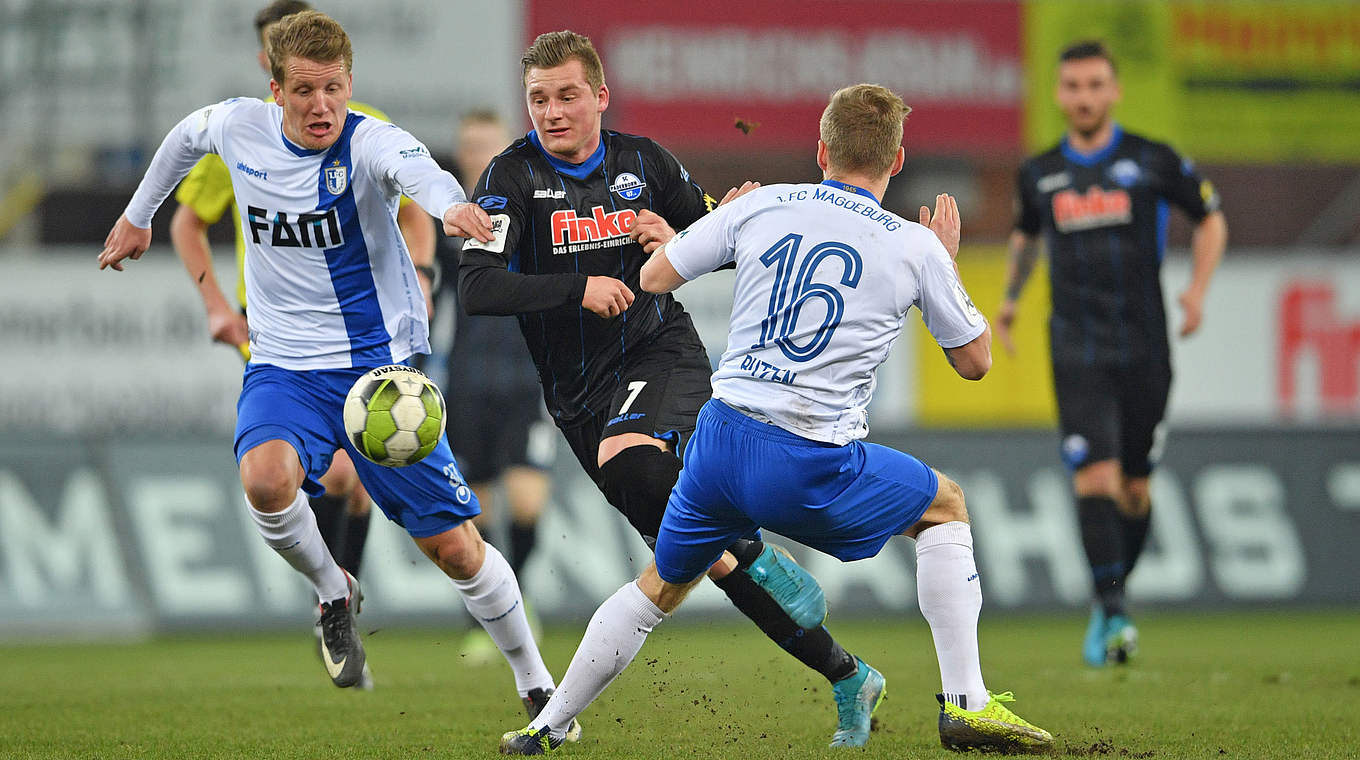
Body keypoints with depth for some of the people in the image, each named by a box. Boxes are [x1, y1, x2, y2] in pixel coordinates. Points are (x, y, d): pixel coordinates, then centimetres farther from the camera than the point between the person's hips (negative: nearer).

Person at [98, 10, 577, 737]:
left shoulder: (371, 143, -18)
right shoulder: (239, 127, -5)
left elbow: (421, 174, -43)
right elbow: (185, 136, 20)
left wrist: (452, 207, -66)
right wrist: (138, 216, 32)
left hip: (382, 362, -2)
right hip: (285, 367, 2)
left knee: (454, 547, -2)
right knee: (266, 478, -32)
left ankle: (534, 684, 22)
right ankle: (332, 592, -1)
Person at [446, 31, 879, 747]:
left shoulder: (642, 162, 1)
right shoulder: (512, 176, -7)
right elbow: (475, 289, -19)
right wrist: (580, 290, -24)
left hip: (663, 355, -1)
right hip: (580, 392, 1)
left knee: (630, 463, -35)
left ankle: (754, 557, -15)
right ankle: (845, 677, 5)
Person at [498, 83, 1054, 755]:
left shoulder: (761, 206, 5)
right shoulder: (916, 247, 0)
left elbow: (654, 277, 14)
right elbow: (975, 361, 13)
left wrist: (721, 221, 32)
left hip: (720, 441, 3)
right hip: (811, 467, -3)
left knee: (660, 587, 25)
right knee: (945, 505, 22)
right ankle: (966, 704, 15)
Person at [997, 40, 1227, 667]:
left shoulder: (1152, 162, -1)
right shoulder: (1039, 174, 6)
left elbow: (1210, 219, 11)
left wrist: (1198, 288, -2)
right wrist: (1010, 298, 27)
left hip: (1144, 349, 0)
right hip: (1077, 351, 0)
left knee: (1134, 490, 6)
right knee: (1096, 477, -16)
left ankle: (1109, 602, 26)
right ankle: (1112, 611, -17)